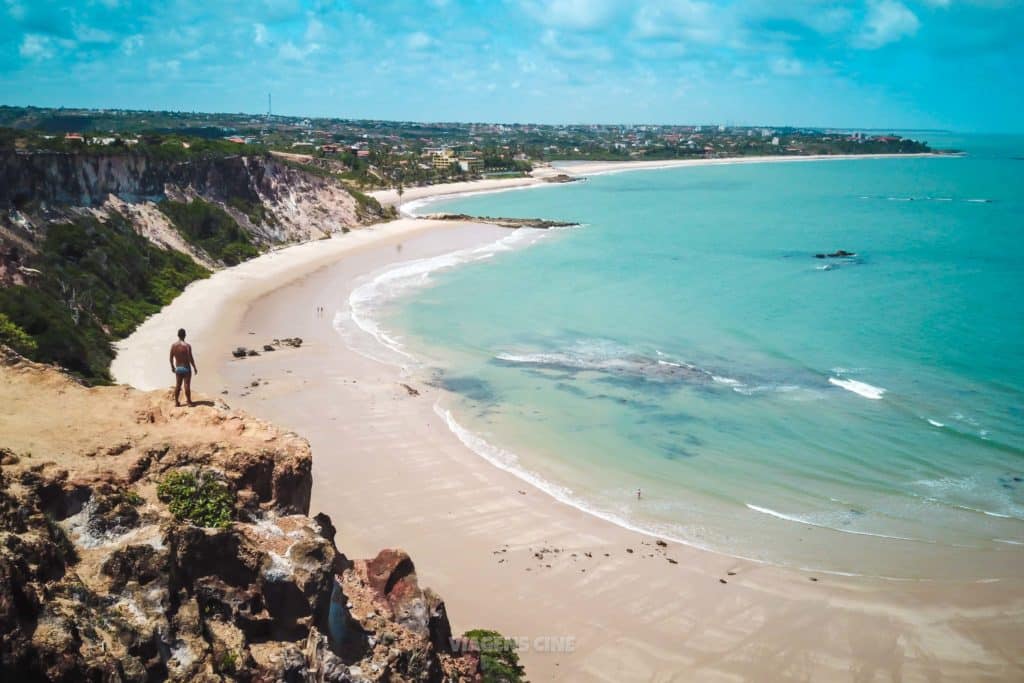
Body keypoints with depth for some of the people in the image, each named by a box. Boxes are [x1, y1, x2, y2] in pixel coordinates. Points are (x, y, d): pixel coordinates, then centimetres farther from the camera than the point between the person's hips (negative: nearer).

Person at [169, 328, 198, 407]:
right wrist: (195, 368, -6)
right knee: (187, 386, 1)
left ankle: (176, 402, 21)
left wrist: (172, 367, 18)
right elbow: (190, 358, -17)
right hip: (186, 368, -5)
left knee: (177, 385, 15)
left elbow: (171, 358, 2)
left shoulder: (173, 345, -3)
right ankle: (189, 402, 7)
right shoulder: (187, 345, -17)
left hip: (178, 368, 5)